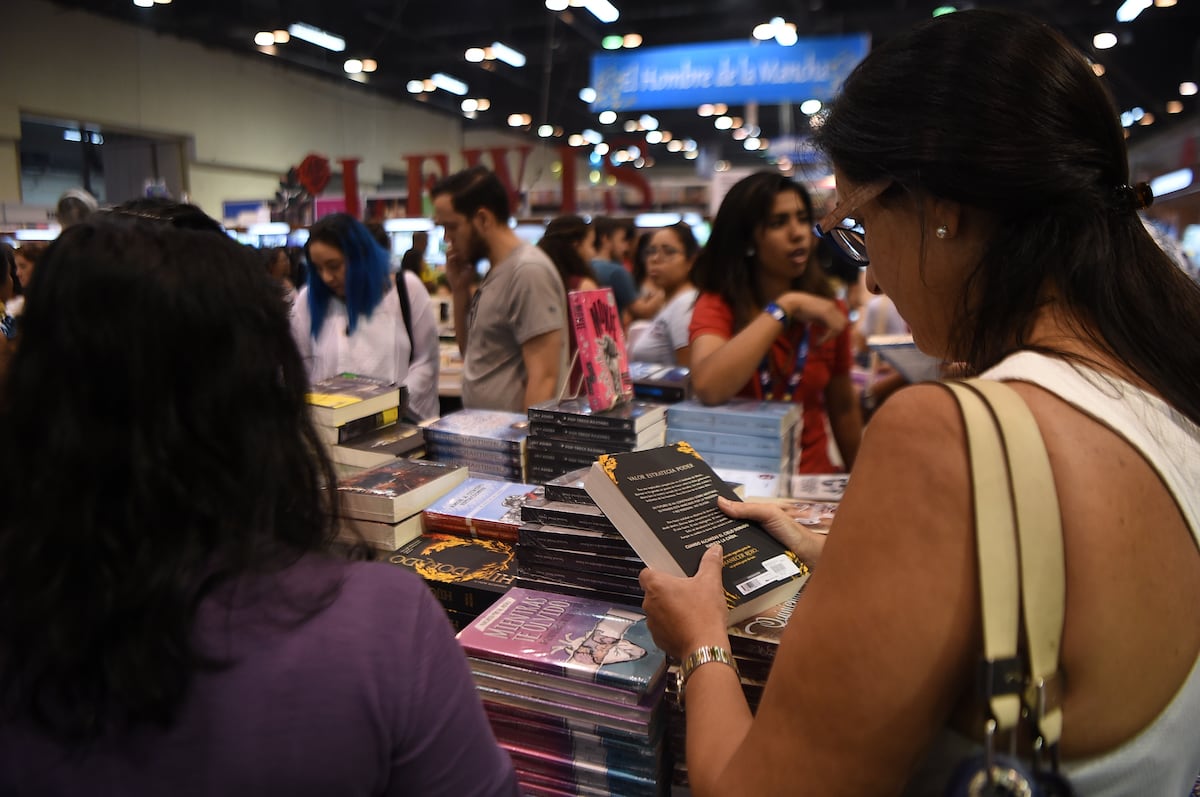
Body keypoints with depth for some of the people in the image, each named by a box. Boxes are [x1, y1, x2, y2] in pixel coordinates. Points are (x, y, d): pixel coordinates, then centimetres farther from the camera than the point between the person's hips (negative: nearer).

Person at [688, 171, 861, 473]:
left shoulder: (827, 312, 3)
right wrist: (785, 306, -24)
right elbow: (708, 388, -29)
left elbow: (843, 409, 14)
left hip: (814, 477, 3)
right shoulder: (717, 305, -9)